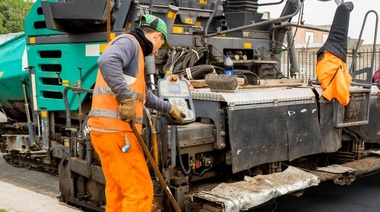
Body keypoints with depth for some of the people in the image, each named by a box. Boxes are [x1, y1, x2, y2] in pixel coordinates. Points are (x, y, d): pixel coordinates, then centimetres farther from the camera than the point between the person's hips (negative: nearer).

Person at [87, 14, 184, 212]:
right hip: (116, 130, -10)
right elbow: (106, 62, -29)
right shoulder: (129, 42, -4)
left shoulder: (134, 51, 27)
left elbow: (143, 93, 41)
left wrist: (168, 108, 51)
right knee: (139, 192, -6)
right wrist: (126, 98, -30)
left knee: (118, 192, 17)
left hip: (109, 130, 10)